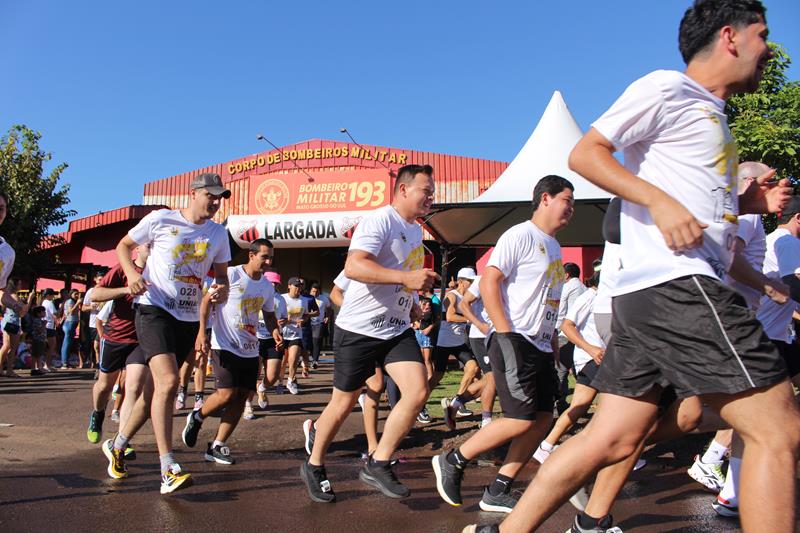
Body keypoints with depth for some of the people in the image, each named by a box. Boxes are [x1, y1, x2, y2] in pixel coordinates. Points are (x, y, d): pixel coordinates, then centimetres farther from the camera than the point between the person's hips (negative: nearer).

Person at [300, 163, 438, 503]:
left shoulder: (416, 230, 13)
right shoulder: (379, 220, -15)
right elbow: (353, 267, -31)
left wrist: (412, 305, 22)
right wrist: (406, 277, -38)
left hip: (397, 329, 7)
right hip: (359, 328, -7)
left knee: (418, 391, -9)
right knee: (344, 402, 5)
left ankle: (378, 465, 5)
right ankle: (313, 467, 28)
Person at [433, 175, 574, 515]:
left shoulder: (554, 246, 19)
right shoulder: (521, 235, -9)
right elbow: (488, 282, -16)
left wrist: (553, 340, 20)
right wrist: (506, 334, -20)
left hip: (541, 347, 9)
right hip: (514, 342, -9)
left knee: (543, 418, 5)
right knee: (522, 419, -13)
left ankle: (497, 492, 12)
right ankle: (452, 462, 4)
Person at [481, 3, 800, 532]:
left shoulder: (711, 113, 28)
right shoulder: (668, 87, 0)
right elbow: (586, 153, -9)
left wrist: (747, 203, 15)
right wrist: (659, 199, -21)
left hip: (649, 293, 9)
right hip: (678, 284, -9)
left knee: (610, 440, 7)